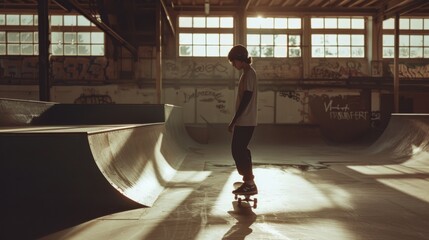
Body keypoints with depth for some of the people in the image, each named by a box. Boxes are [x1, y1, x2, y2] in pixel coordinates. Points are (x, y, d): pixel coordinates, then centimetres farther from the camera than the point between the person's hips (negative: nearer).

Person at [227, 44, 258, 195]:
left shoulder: (248, 73, -14)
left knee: (238, 150, -7)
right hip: (244, 121, 10)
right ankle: (248, 180, 29)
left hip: (245, 121, -10)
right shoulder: (247, 73, 16)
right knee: (240, 149, 17)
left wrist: (233, 121, -18)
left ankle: (250, 184, -2)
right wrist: (236, 120, 21)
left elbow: (246, 99, -20)